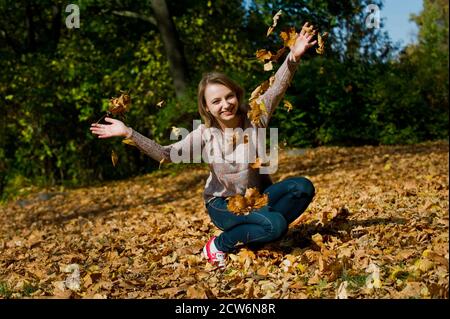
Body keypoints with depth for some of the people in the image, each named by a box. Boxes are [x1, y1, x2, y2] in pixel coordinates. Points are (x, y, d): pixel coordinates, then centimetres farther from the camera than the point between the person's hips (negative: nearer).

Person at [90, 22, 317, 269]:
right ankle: (220, 244, -7)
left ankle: (253, 235, -8)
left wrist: (293, 57, -44)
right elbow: (166, 154, -18)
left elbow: (277, 88, -25)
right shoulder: (205, 133, -15)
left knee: (303, 187, -24)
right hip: (223, 203, -3)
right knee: (275, 225, -30)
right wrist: (129, 133, -28)